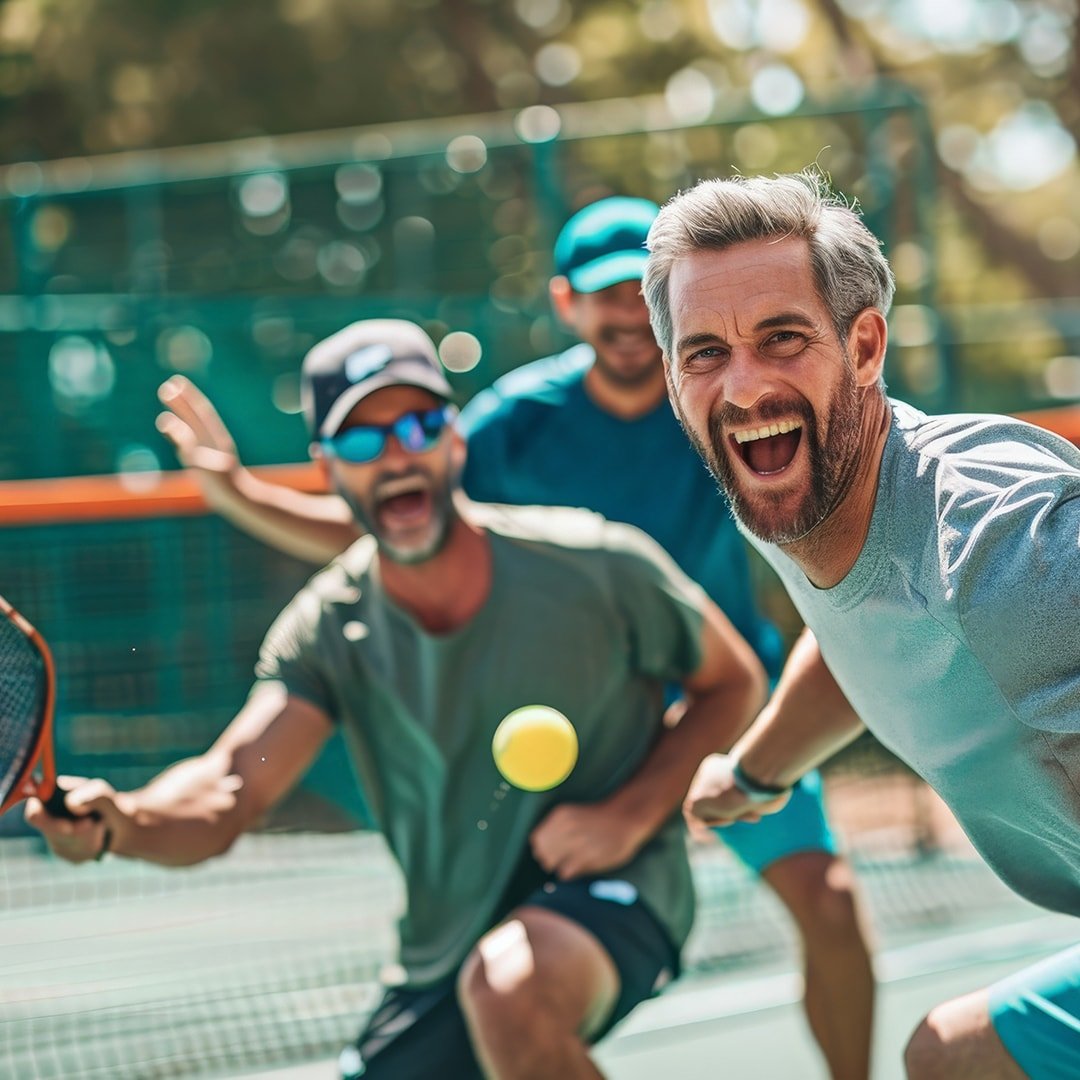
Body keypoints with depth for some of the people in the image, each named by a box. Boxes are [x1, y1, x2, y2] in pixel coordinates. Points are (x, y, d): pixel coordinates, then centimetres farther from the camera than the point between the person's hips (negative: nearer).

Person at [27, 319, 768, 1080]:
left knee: (508, 983, -37)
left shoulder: (595, 569, -13)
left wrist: (630, 814, -16)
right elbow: (224, 799, -19)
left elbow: (734, 683, 1)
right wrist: (117, 821, -43)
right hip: (442, 963, 5)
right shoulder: (329, 631, -7)